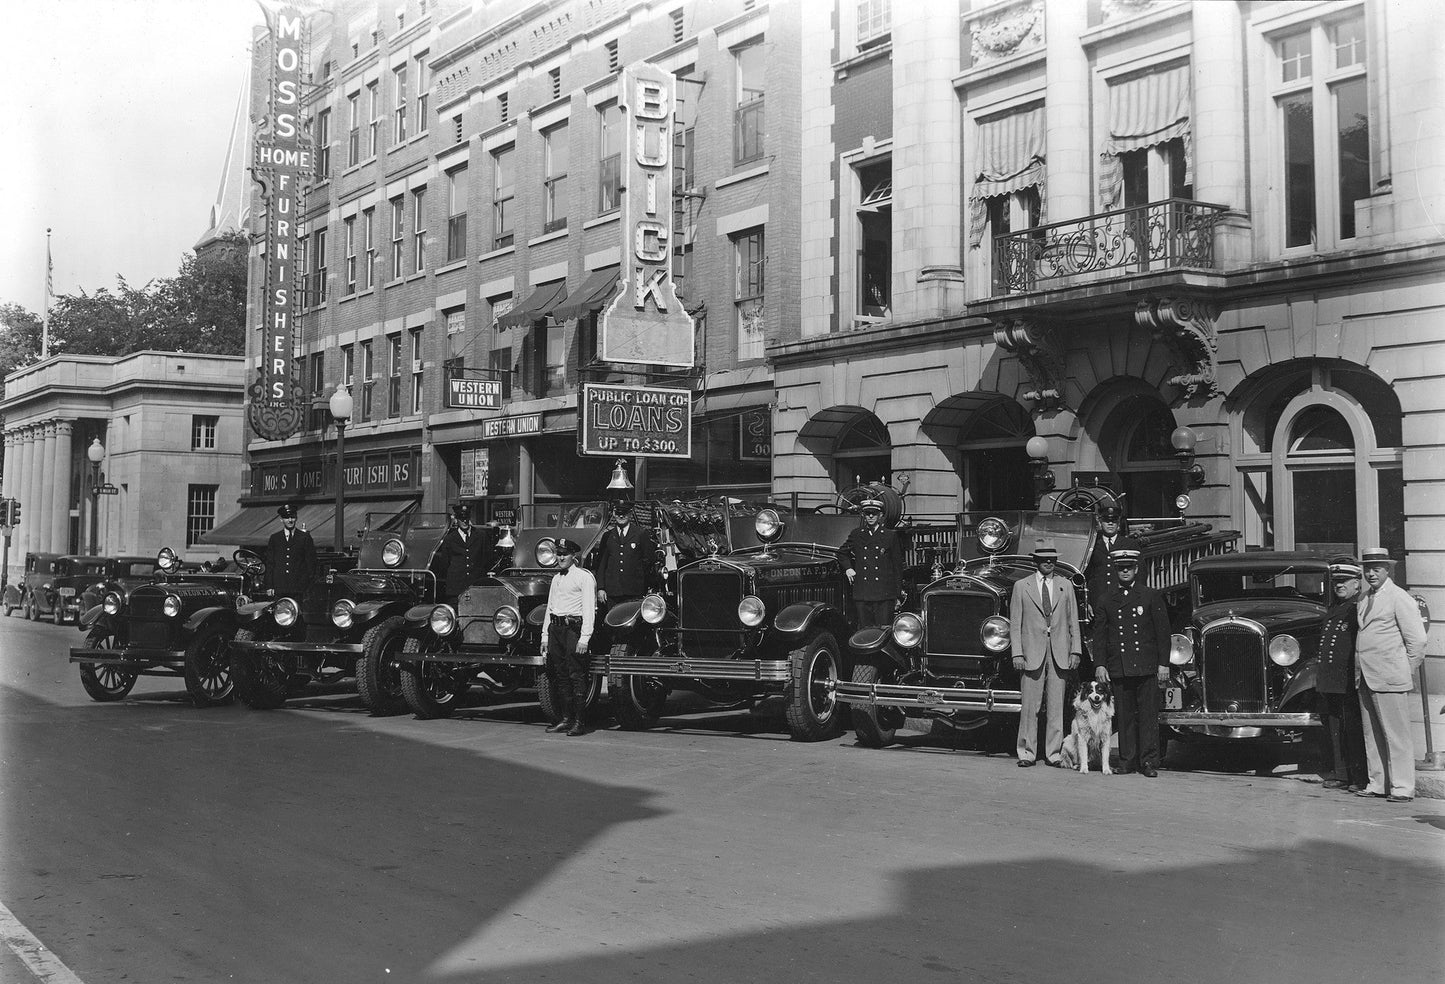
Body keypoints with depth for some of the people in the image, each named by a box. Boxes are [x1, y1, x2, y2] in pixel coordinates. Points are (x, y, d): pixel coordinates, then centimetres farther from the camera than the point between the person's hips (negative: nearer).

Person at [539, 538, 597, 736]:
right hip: (555, 629, 8)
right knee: (560, 676, 8)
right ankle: (566, 718, 15)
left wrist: (584, 638, -19)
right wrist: (545, 636, 18)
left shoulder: (584, 577, -5)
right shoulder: (556, 578, 20)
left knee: (577, 676, -8)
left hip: (573, 628, -8)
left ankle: (580, 722, -7)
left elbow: (589, 610, -12)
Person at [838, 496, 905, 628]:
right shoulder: (856, 535, 11)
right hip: (862, 595, 2)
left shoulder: (891, 536, 4)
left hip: (884, 596, -2)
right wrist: (848, 568, 11)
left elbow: (898, 566, 6)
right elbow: (842, 553, 29)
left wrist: (898, 595, 3)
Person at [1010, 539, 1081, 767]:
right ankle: (1027, 753, 4)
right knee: (1030, 706, -2)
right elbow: (1015, 623, 4)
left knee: (1056, 706, 3)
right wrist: (1017, 653, -4)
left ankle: (1053, 753, 8)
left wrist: (1075, 651, 4)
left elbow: (1073, 621, 12)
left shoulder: (1065, 585, 12)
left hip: (1059, 654, 2)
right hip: (1032, 654, -2)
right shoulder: (1021, 586, 6)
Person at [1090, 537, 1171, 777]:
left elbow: (1162, 632, 5)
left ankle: (1149, 762, -2)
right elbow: (1099, 635, 10)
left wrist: (1163, 664, -2)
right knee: (1124, 717, 3)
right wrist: (1100, 664, 0)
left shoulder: (1151, 597, 7)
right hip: (1118, 669, 2)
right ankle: (1127, 761, 9)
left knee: (1148, 715, -4)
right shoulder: (1106, 601, 11)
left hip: (1147, 667, -2)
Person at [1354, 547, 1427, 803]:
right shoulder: (1363, 598, 16)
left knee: (1396, 735, -4)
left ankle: (1402, 788, 1)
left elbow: (1417, 640, -8)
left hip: (1389, 678, -8)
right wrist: (1359, 671, 14)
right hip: (1364, 677, 8)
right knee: (1372, 734, 11)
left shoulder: (1399, 598, -7)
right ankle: (1377, 784, 19)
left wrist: (1405, 672, -3)